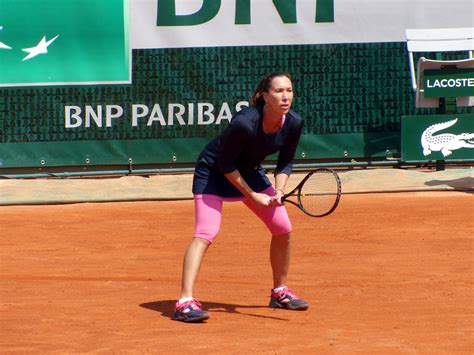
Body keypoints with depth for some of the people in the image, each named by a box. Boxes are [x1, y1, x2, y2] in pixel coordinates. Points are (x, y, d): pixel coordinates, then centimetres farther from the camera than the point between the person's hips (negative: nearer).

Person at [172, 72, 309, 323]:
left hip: (249, 171, 7)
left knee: (283, 229, 4)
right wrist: (253, 195, -20)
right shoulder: (244, 123, -35)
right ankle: (185, 302, -28)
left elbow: (285, 161, 0)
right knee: (206, 234, -22)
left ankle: (279, 292, 23)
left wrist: (278, 190, -16)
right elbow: (225, 164, -23)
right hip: (212, 171, -7)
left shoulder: (293, 123, -16)